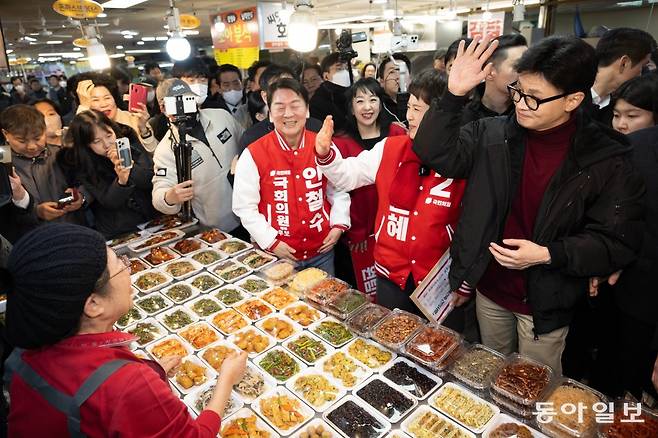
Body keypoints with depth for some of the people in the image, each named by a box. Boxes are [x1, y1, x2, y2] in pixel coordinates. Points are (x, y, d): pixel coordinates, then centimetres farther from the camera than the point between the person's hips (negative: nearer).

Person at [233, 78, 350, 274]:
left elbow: (338, 190, 9)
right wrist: (271, 242, -12)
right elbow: (245, 206, -7)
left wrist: (338, 225, -1)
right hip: (277, 254, -2)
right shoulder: (253, 155, -11)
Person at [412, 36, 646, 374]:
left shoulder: (608, 161, -15)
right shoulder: (493, 134, -8)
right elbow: (436, 153, -12)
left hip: (546, 303, -2)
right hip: (489, 287, 3)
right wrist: (453, 96, -23)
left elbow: (617, 243, -13)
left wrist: (548, 255, -26)